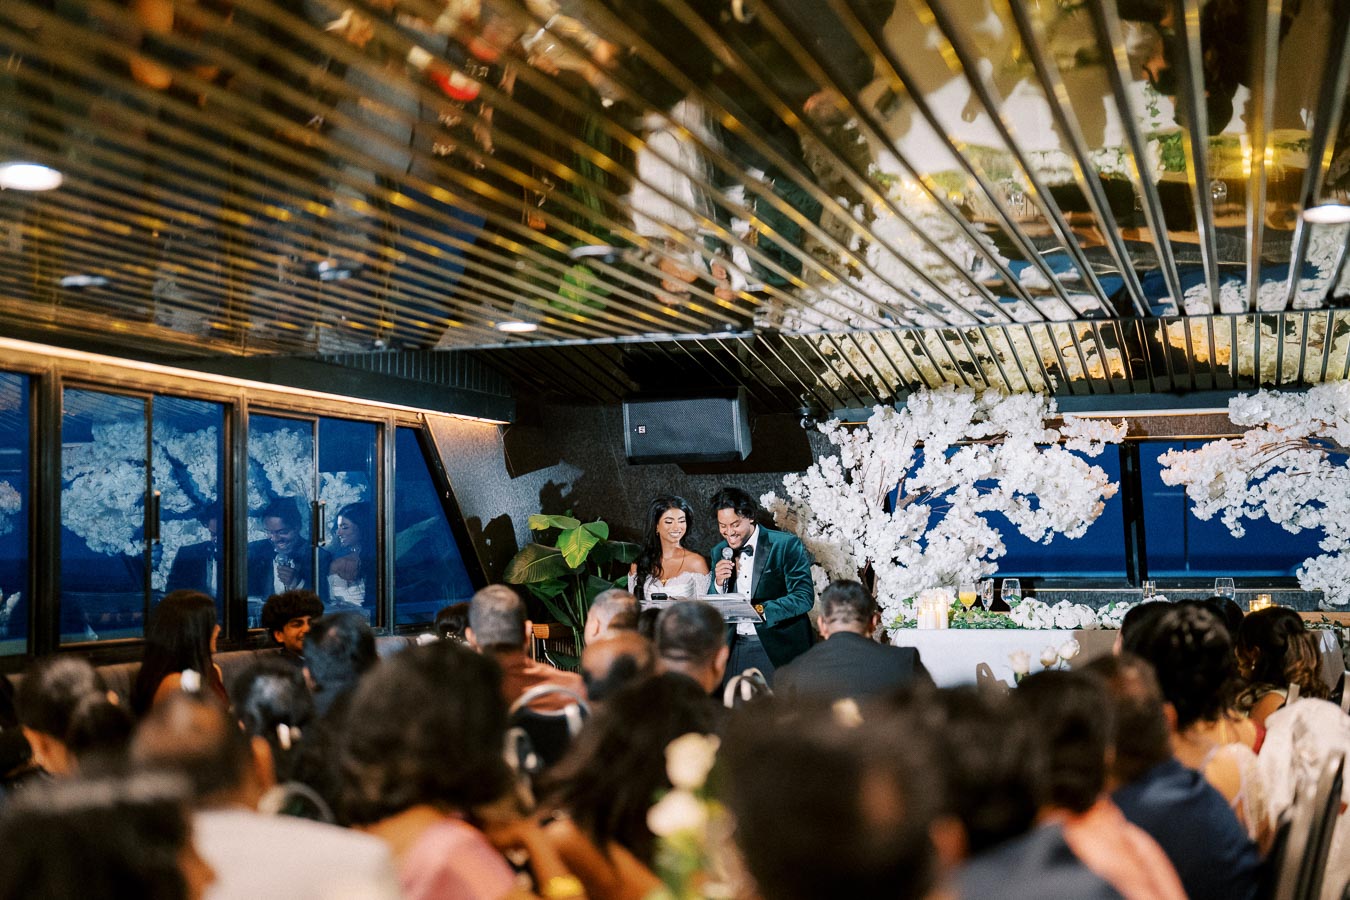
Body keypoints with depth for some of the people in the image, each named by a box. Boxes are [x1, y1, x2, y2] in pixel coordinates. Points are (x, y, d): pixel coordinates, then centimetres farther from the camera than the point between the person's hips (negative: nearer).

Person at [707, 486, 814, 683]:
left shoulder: (786, 545, -7)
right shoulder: (719, 552, 9)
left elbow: (804, 597, -14)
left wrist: (760, 610, -27)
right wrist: (719, 583, -9)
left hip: (778, 650, -4)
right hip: (734, 650, 4)